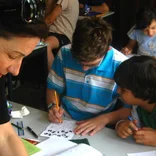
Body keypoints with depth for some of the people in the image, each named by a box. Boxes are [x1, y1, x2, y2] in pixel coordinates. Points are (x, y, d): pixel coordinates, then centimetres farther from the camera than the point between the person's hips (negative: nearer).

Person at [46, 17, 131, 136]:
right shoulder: (65, 53, -6)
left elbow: (132, 108, -8)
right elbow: (53, 88, 7)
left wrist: (105, 119, -23)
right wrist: (53, 106, -13)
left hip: (97, 131, -2)